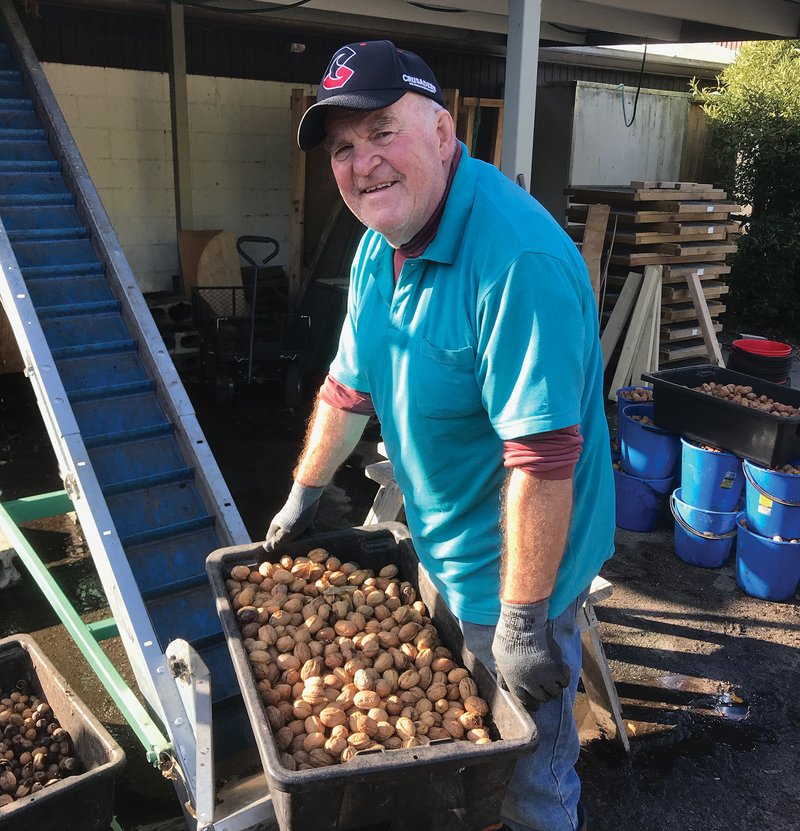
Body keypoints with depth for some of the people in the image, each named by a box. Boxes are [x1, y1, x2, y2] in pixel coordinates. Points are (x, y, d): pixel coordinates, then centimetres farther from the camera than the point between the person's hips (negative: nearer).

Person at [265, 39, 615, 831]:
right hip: (442, 545, 8)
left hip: (516, 563, -8)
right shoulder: (379, 247, 0)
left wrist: (523, 621, -26)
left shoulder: (518, 260, -30)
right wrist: (304, 494, 15)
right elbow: (349, 385, 10)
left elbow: (542, 457, -31)